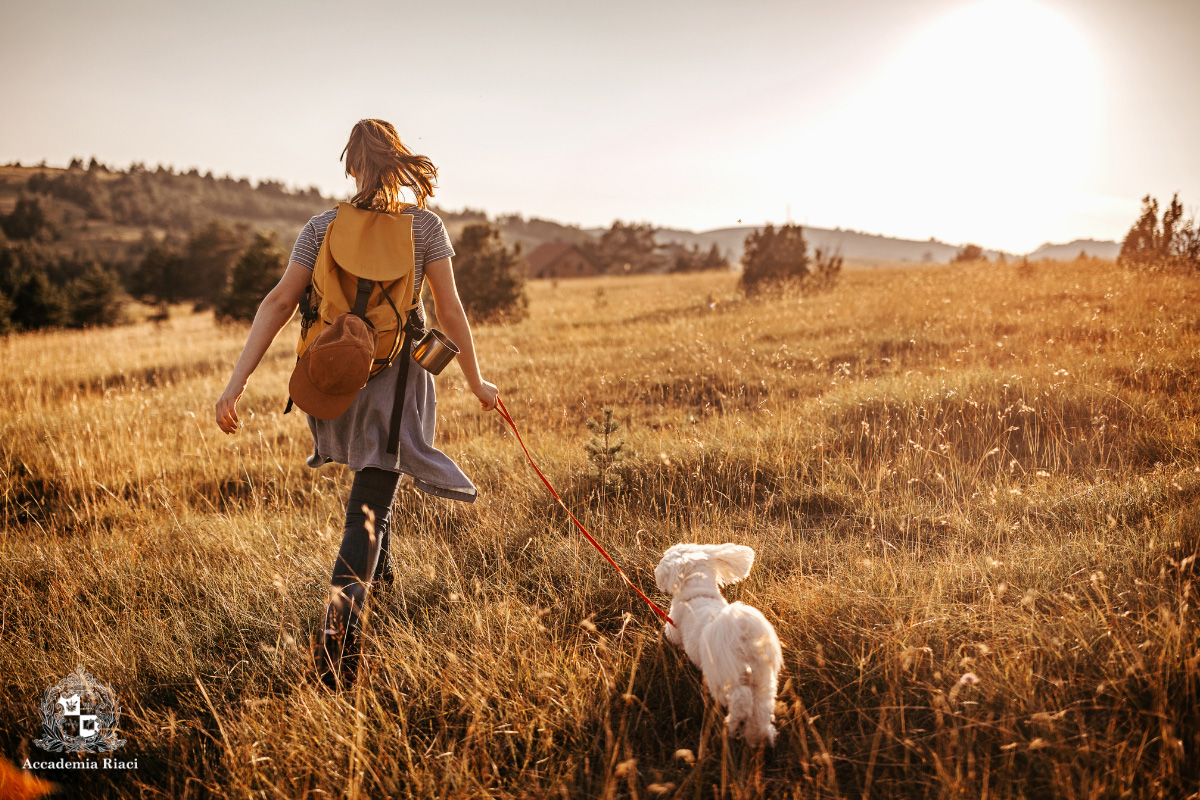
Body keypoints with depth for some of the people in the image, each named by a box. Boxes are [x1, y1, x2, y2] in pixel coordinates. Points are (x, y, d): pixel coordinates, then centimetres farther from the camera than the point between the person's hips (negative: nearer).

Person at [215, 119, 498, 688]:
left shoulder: (323, 228, -1)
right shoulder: (425, 225, -4)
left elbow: (278, 303, -8)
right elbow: (449, 310, -4)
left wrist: (237, 383, -10)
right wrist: (476, 382, 6)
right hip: (397, 378, -2)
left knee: (371, 477, 31)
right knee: (367, 508, -3)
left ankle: (379, 568, 46)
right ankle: (341, 617, -23)